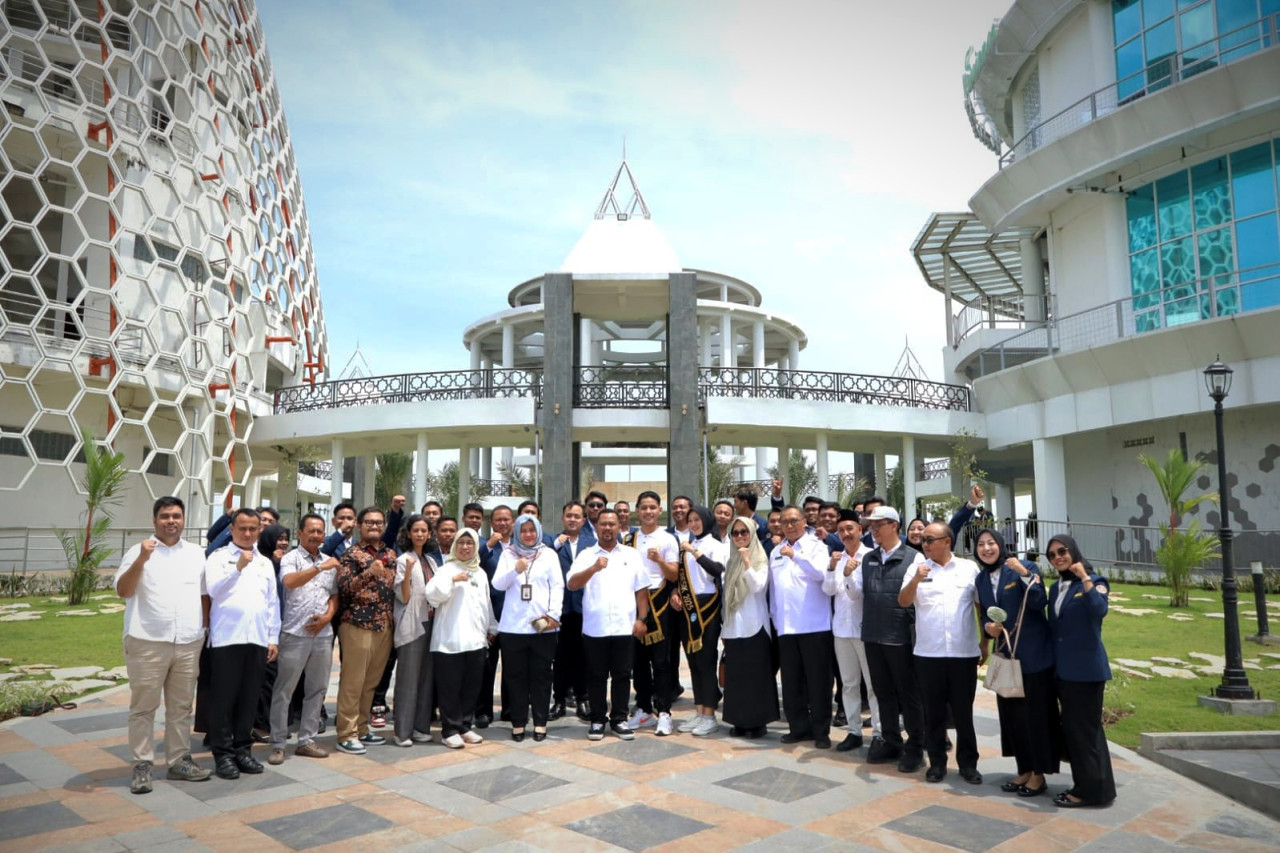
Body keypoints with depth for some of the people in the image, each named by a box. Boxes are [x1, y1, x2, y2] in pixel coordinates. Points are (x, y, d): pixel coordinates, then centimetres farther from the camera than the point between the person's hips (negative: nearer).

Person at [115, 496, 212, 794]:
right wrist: (141, 560, -24)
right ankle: (142, 766, 11)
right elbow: (123, 591, -11)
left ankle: (179, 760, 20)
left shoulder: (197, 553, 11)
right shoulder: (139, 551, -1)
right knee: (143, 707, 2)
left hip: (189, 643, 4)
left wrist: (205, 628, 11)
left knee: (181, 707, 11)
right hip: (147, 643, -4)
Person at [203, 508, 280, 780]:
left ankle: (242, 749, 20)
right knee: (223, 699, 2)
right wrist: (238, 567, -22)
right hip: (226, 638, -4)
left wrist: (273, 638, 10)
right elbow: (213, 589, -13)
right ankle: (223, 753, 12)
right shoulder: (219, 557, 2)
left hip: (258, 640, 4)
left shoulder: (266, 562, 14)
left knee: (249, 698, 9)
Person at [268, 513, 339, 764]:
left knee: (317, 689, 10)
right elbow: (289, 582, -23)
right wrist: (319, 568, -30)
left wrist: (327, 616, -2)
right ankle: (277, 744, 10)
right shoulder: (291, 558, -3)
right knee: (284, 690, 1)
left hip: (323, 634, 5)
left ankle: (306, 740, 19)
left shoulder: (329, 561, 13)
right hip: (295, 633, -5)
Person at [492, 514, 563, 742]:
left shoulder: (549, 554, 8)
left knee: (541, 675, 4)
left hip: (543, 625, 0)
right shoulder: (508, 554, 9)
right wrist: (515, 570, -19)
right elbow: (498, 584, -1)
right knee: (516, 676, 4)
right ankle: (518, 722, 14)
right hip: (513, 625, 1)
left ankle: (540, 722, 13)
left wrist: (553, 614, -9)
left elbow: (557, 586, 2)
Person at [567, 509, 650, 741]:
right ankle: (598, 720, 19)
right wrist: (594, 568, -25)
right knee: (596, 676, 7)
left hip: (624, 627, 1)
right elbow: (572, 584, -10)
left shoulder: (631, 555, 7)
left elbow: (641, 590, 7)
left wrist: (642, 619, 0)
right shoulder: (586, 555, 2)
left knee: (622, 675, 7)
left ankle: (619, 719, 18)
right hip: (594, 628, -1)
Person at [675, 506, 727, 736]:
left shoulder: (715, 545, -4)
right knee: (693, 660, 10)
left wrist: (695, 552, -25)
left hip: (706, 606, -6)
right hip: (687, 608, 6)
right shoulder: (687, 546, 13)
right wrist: (675, 592, 0)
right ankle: (699, 712, 17)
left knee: (706, 661, -5)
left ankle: (710, 716, 1)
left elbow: (717, 570, -21)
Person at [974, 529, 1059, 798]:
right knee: (1010, 712, 11)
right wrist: (987, 626, -6)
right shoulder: (981, 580, 8)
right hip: (1005, 654, 6)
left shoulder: (1024, 568, -9)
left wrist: (1024, 574, -29)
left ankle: (1039, 773, 15)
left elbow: (1039, 603, -19)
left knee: (1036, 711, 1)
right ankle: (1024, 770, 25)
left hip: (1033, 653, -6)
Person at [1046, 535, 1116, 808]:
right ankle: (1086, 785, 24)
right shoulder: (1056, 587, 12)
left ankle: (1090, 788, 9)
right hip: (1063, 669, 7)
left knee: (1083, 728, -2)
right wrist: (1052, 661, 16)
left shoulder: (1095, 581, -6)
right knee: (1072, 728, 13)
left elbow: (1100, 610, -28)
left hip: (1086, 669, -7)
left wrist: (1084, 577, -25)